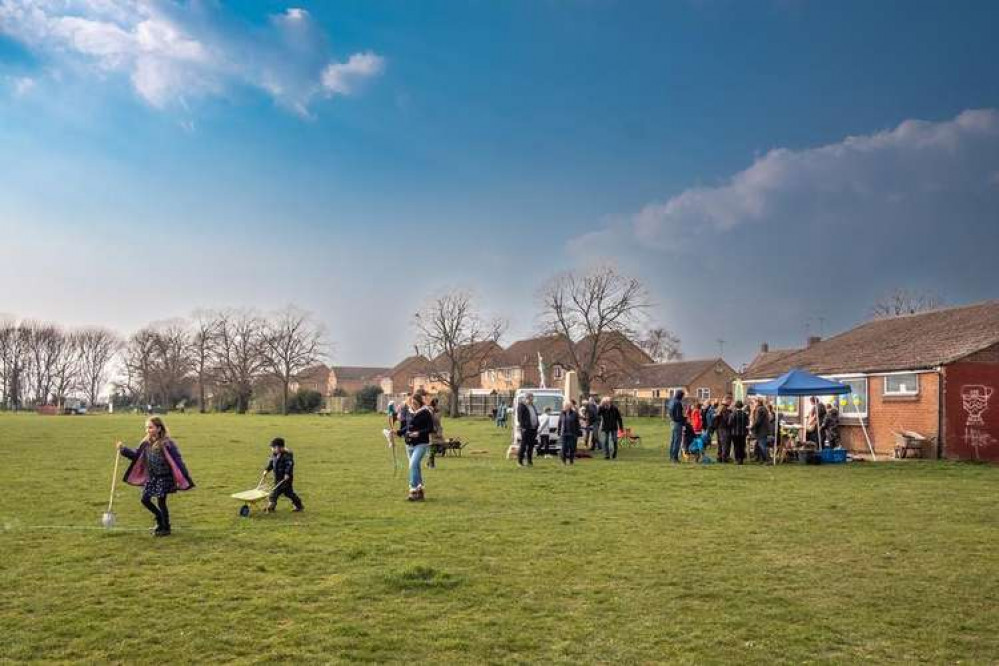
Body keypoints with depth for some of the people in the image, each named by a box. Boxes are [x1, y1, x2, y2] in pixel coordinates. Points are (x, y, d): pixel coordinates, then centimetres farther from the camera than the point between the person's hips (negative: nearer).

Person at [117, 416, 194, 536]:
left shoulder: (167, 444, -19)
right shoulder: (146, 443, 1)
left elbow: (177, 461, -19)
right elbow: (136, 454, 13)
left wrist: (184, 478, -22)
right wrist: (123, 449, -3)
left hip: (164, 477, -7)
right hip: (151, 477, 7)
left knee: (161, 502, -1)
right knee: (145, 499, 9)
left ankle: (166, 528, 16)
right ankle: (160, 519, 33)